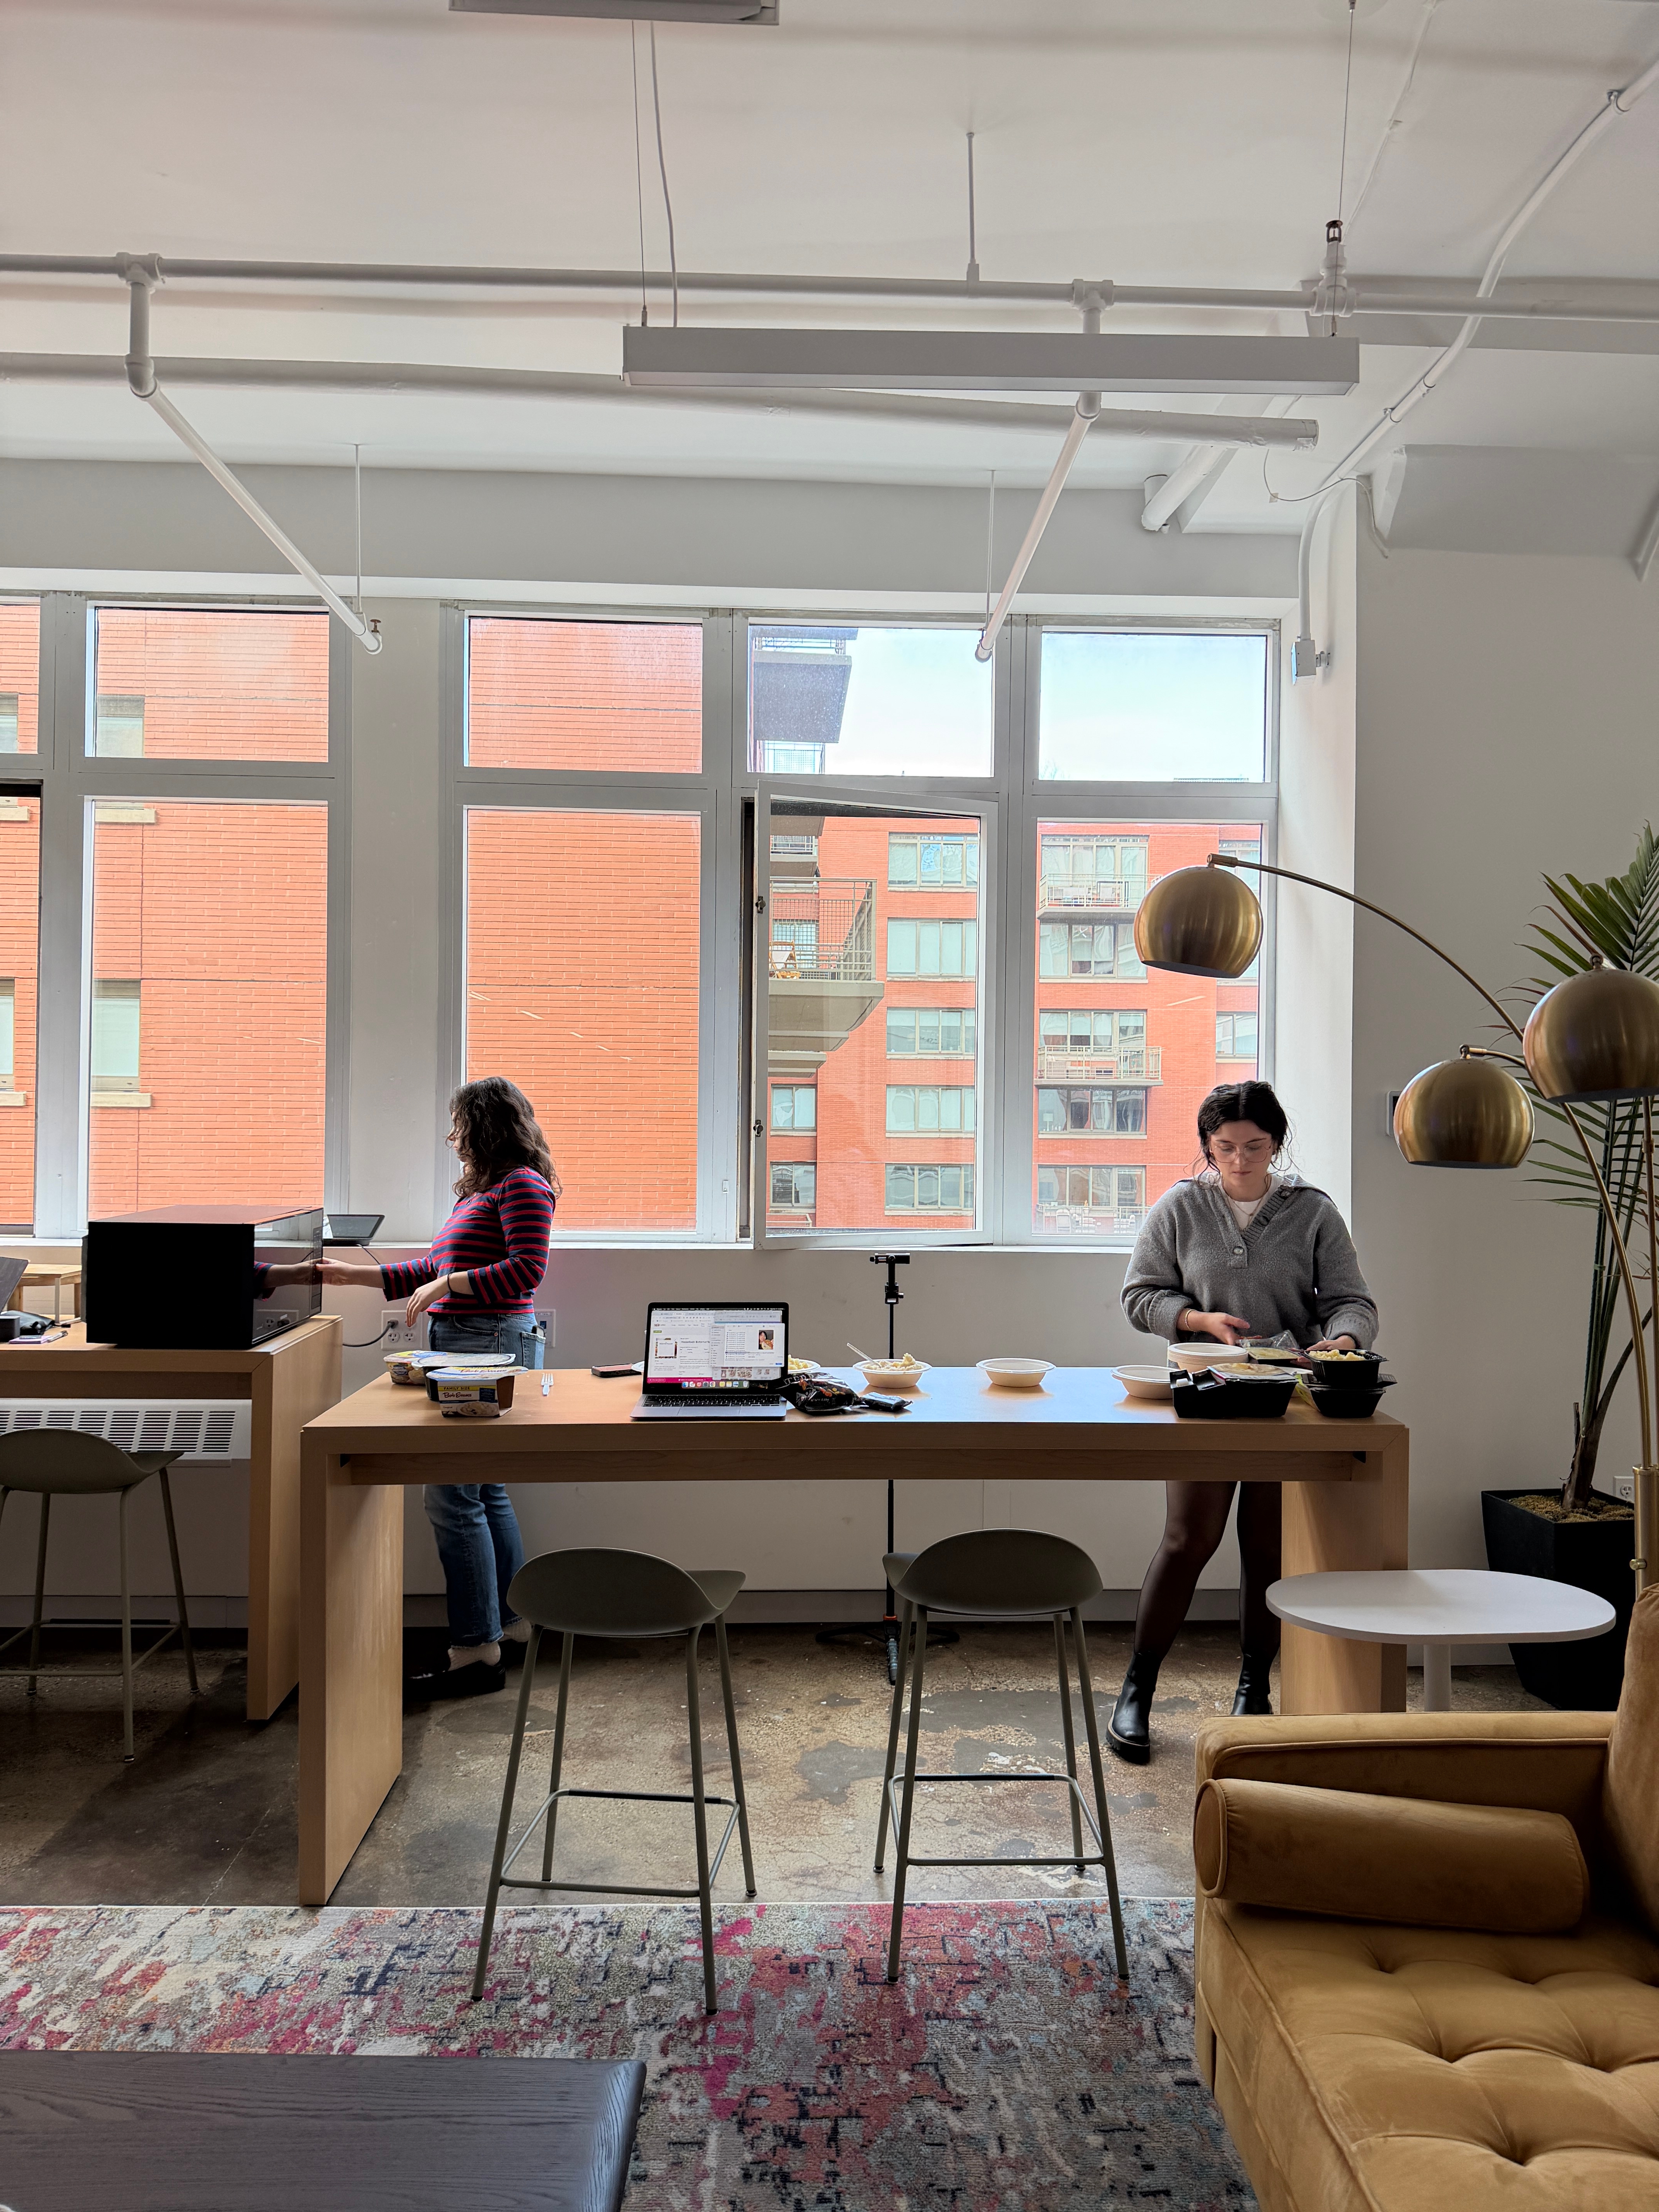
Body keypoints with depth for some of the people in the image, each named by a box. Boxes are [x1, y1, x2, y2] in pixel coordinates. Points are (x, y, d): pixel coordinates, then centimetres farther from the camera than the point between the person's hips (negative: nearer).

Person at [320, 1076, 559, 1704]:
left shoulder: (522, 1185, -9)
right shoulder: (479, 1191, 21)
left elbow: (526, 1269, -19)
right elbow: (433, 1270, 24)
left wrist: (446, 1285, -17)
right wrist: (353, 1274, 25)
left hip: (492, 1346, -10)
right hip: (462, 1347, 10)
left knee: (453, 1496, -10)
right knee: (484, 1490, 14)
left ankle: (477, 1652, -3)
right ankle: (512, 1623, 24)